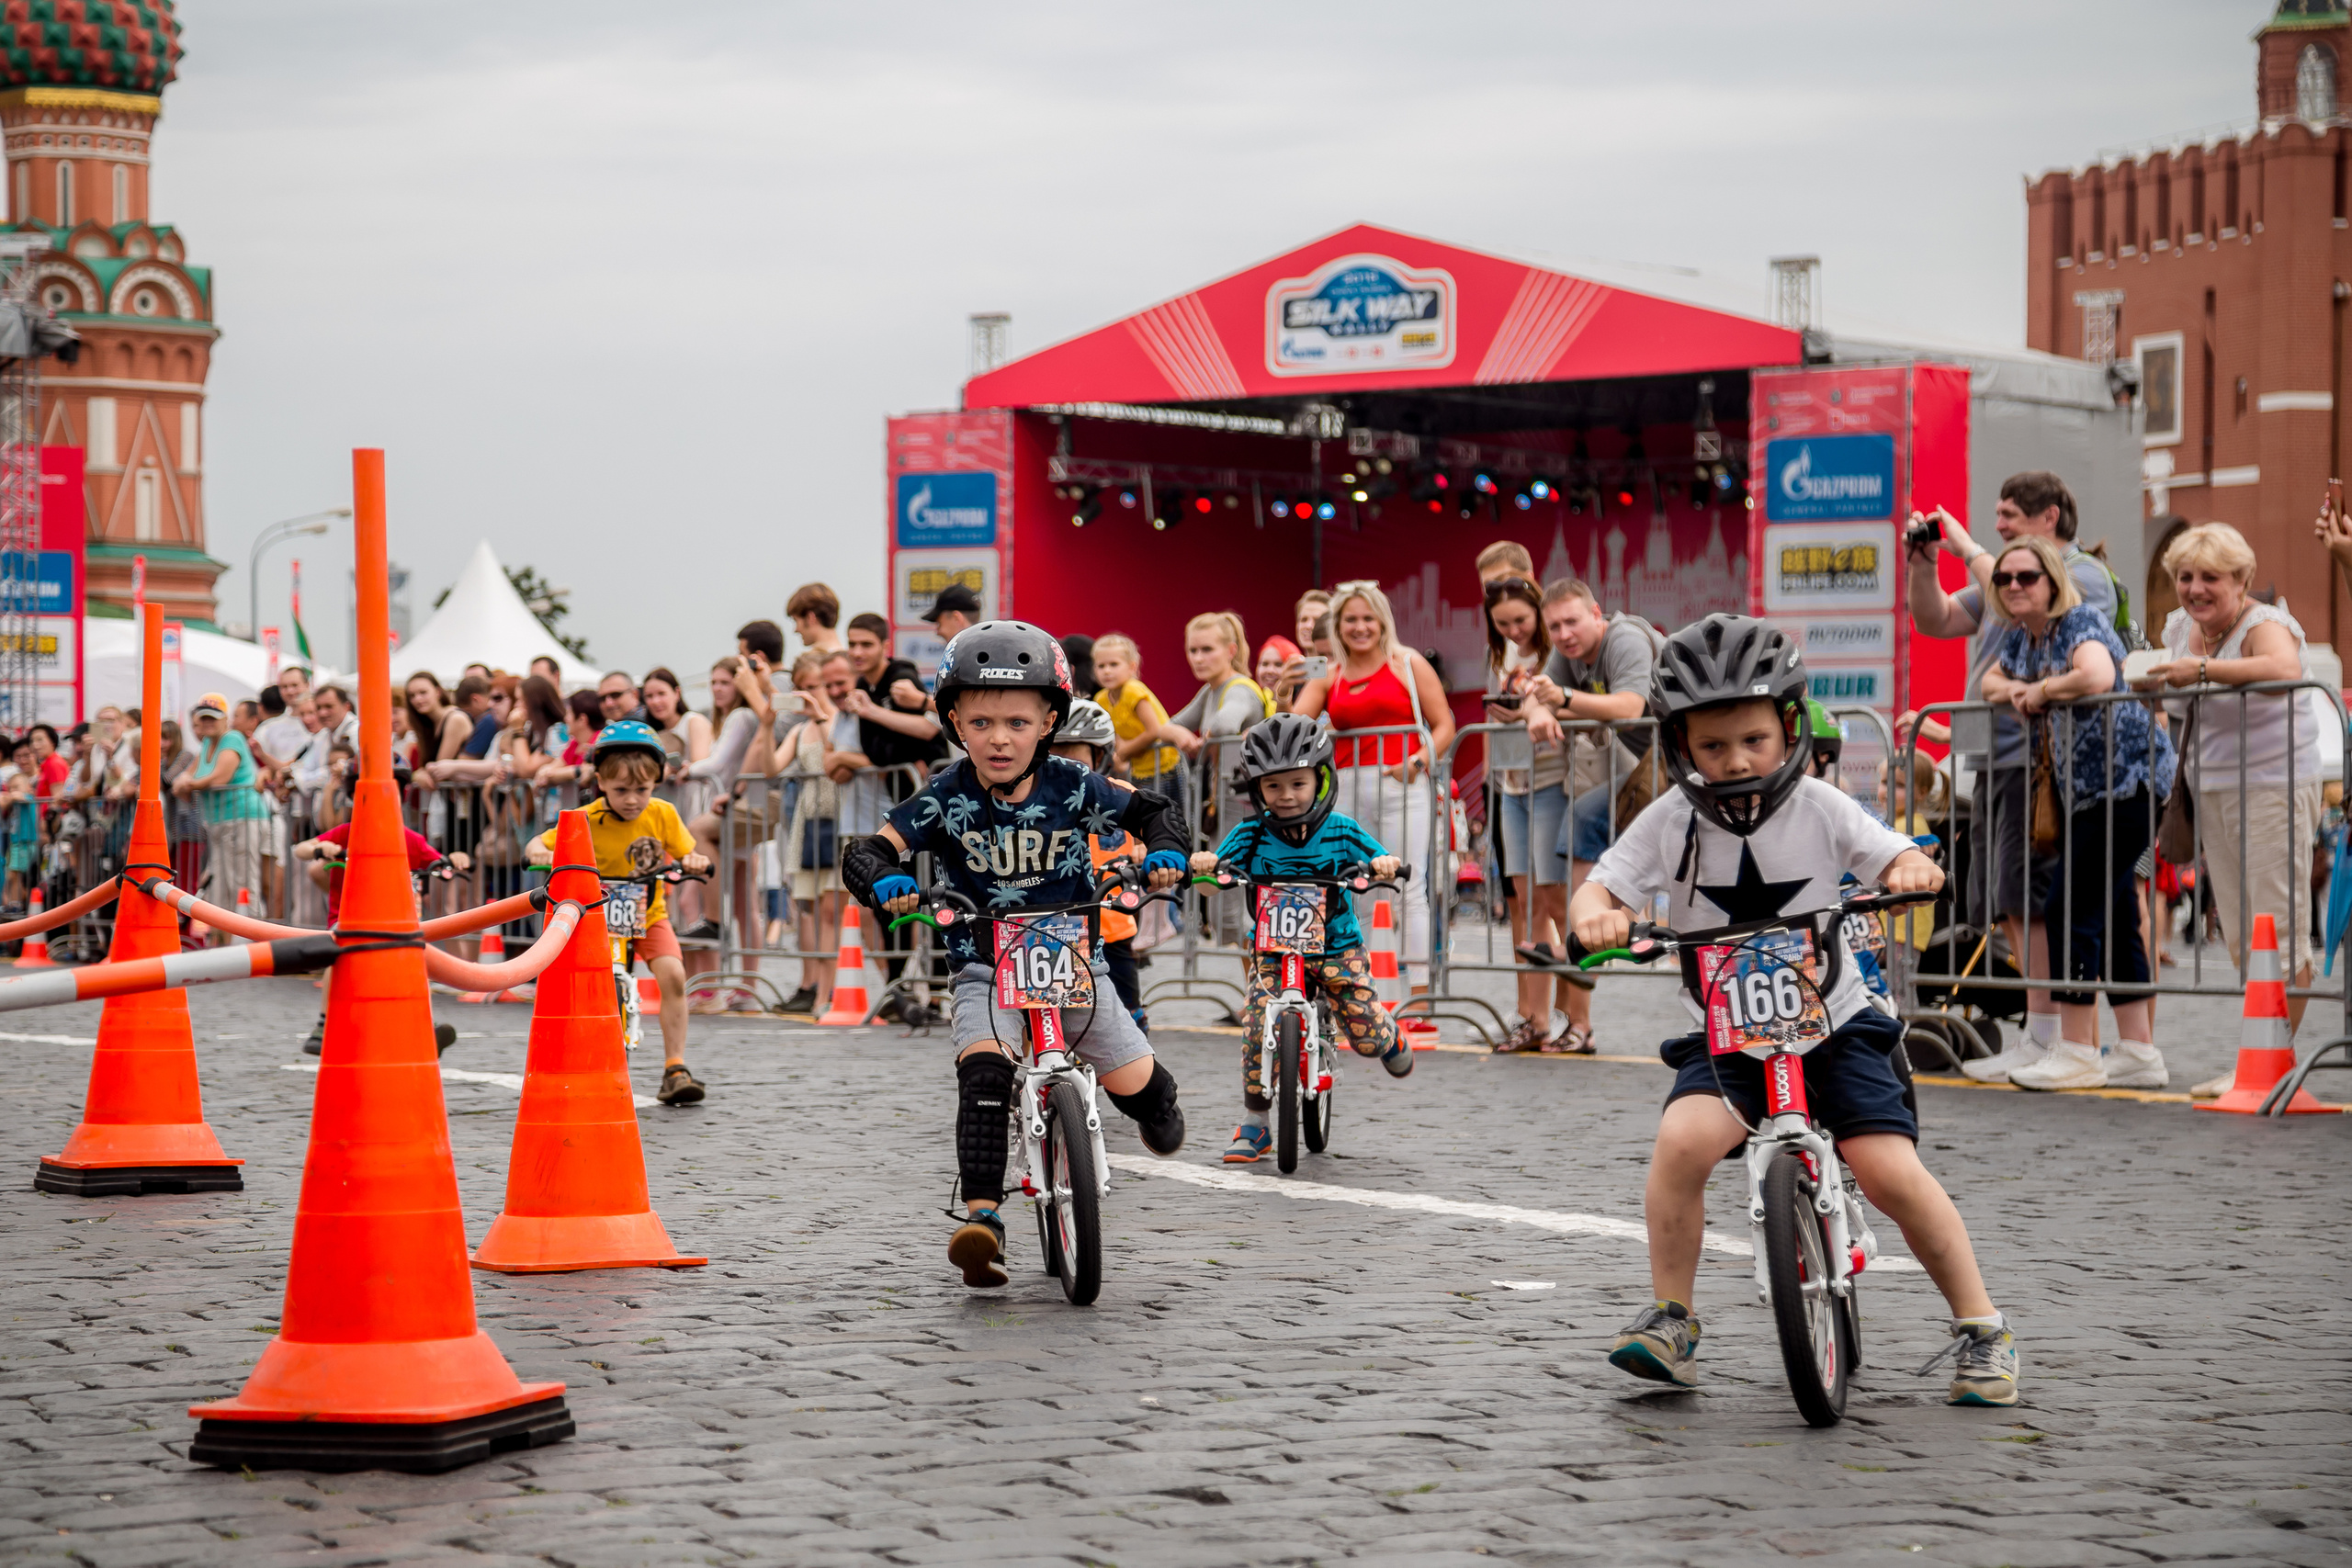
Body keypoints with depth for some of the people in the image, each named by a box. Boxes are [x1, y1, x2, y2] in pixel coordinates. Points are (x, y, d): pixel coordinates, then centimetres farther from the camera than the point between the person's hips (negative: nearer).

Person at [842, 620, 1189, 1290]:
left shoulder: (1070, 785, -9)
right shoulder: (947, 796, -12)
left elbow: (1145, 809, 6)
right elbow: (865, 850, -15)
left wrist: (1163, 849, -15)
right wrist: (883, 880, -37)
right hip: (985, 969, -1)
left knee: (1135, 1084, -1)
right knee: (983, 1070, -28)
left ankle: (1157, 1104, 39)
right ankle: (983, 1217, -33)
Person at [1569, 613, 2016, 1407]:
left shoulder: (1819, 810, -6)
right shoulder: (1670, 822, -6)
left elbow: (1897, 859, -5)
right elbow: (1599, 887, -9)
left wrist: (1912, 870, -29)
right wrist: (1596, 915, -32)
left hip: (1834, 1026, 0)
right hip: (1724, 1036, 1)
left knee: (1889, 1168, -16)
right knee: (1684, 1140, -28)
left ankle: (1983, 1330, 3)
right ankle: (1670, 1320, -11)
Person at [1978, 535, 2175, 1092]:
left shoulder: (2080, 623, -15)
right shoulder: (2019, 636, 12)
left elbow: (2098, 676, -34)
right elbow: (1988, 682, 26)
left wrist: (2040, 691, -18)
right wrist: (2012, 690, 3)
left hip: (2126, 780, -10)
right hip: (2082, 791, 10)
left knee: (2070, 911, -11)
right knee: (2114, 916, 11)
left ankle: (2078, 1052, -6)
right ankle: (2137, 1051, 15)